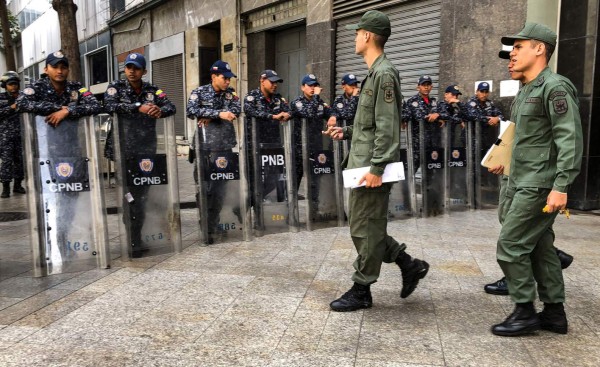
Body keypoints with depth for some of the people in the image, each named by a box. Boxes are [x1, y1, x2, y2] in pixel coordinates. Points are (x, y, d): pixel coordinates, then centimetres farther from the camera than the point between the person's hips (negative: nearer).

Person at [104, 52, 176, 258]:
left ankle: (137, 238, 20)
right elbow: (110, 106, -14)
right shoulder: (116, 87, 4)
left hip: (147, 151, 3)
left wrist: (160, 111, -17)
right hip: (125, 151, -3)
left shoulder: (152, 90, 13)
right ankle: (134, 243, 2)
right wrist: (139, 107, -20)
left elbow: (171, 106, 5)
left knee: (143, 196, 7)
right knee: (130, 197, -5)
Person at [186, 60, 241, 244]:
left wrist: (210, 116, -13)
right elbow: (191, 111, -13)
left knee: (219, 187, -3)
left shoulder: (231, 93, 12)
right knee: (202, 187, 3)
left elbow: (236, 111, -5)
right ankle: (206, 225, 17)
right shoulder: (199, 92, 4)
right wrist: (219, 113, -20)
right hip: (203, 147, -1)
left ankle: (210, 229, 2)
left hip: (224, 147, 1)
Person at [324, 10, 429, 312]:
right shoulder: (374, 73, 17)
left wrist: (377, 167, -22)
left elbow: (387, 126, -20)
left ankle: (361, 291, 14)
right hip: (362, 164, 10)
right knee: (368, 227, 16)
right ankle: (410, 266, 26)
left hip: (371, 167, -10)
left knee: (364, 229, 0)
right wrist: (347, 132, 21)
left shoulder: (384, 74, -14)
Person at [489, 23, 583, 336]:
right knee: (539, 248, 13)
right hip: (521, 184, 10)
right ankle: (554, 313, 23)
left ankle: (524, 312, 7)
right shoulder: (525, 92, 16)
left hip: (539, 187, -10)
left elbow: (570, 140, -19)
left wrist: (561, 186, -24)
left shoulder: (555, 87, -13)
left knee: (510, 246, -7)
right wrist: (508, 162, 20)